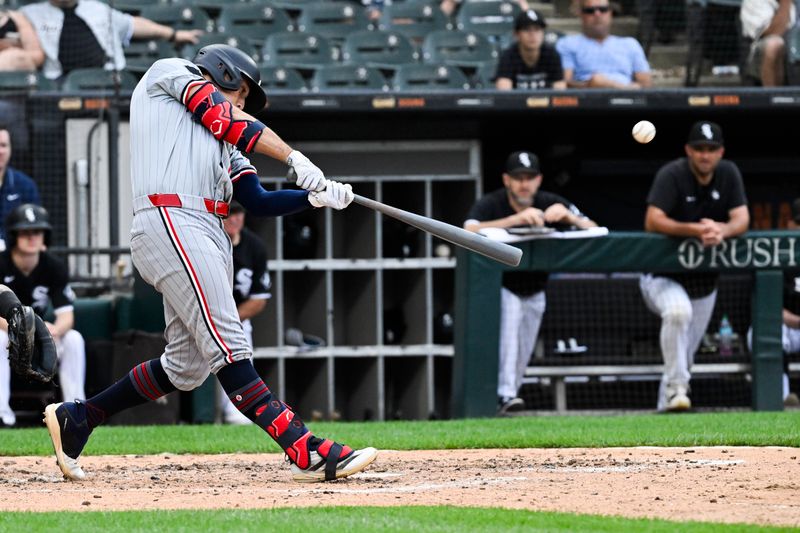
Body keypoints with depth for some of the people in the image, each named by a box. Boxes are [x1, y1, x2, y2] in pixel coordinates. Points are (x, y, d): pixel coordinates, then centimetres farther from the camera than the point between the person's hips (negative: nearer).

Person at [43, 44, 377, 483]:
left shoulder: (223, 142, 31)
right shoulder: (170, 72, 15)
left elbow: (259, 202, 22)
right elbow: (224, 118, 1)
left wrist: (316, 196, 7)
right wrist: (294, 158, -2)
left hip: (207, 237, 9)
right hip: (170, 223, -9)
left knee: (187, 367, 6)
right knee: (227, 346, -15)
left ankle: (76, 418, 18)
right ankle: (304, 451, -26)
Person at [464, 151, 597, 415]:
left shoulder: (551, 203, -10)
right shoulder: (490, 204, -19)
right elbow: (469, 233, -40)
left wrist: (568, 217, -37)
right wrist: (516, 219, -49)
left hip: (534, 295, 4)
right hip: (497, 288, -4)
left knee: (520, 358, 6)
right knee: (509, 309, -33)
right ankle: (504, 394, -37)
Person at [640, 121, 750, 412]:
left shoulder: (729, 174, -2)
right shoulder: (672, 175, -17)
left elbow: (742, 219, -10)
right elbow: (653, 221, -28)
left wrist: (722, 230, -34)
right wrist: (696, 230, -42)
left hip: (704, 280, 5)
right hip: (663, 276, -5)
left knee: (685, 355, 9)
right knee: (678, 311, -36)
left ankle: (666, 404, 31)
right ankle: (676, 387, -27)